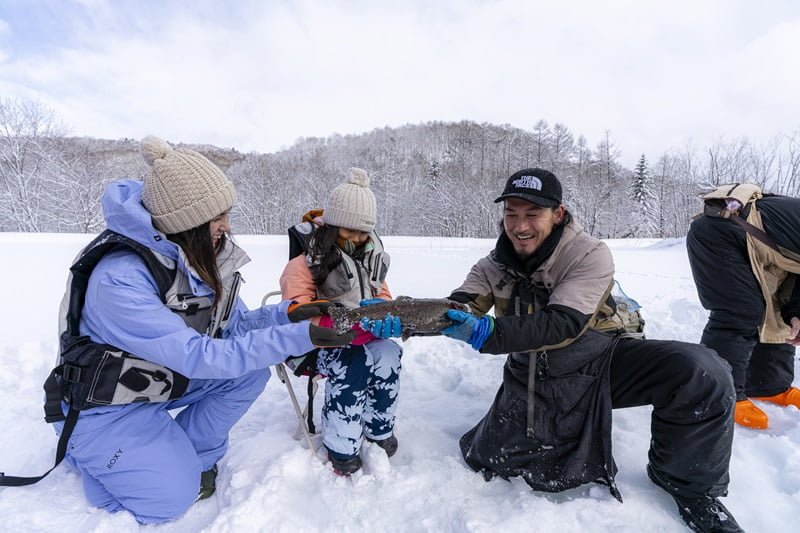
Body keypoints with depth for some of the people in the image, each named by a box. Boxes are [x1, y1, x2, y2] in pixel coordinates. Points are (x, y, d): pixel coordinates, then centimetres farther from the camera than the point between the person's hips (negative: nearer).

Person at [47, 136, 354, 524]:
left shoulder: (204, 256, -11)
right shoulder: (120, 276, -34)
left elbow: (234, 326, -5)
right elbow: (199, 356, -37)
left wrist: (286, 313, -24)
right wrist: (298, 338, -42)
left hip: (163, 379, 6)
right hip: (104, 405, -6)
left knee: (250, 373, -11)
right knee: (171, 498, -12)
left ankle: (190, 457, 6)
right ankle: (87, 454, 14)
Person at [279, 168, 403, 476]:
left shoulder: (371, 255, 4)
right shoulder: (306, 259, -13)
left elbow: (382, 296, 5)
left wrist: (386, 316, -22)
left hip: (360, 337, 5)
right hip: (312, 343, -4)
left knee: (388, 354, -26)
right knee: (351, 365, -33)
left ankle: (379, 430, -6)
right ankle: (341, 450, -16)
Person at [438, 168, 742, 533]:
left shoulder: (590, 255, -18)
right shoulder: (494, 266, -4)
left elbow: (562, 324, -31)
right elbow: (460, 308, -14)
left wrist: (488, 332, -46)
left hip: (599, 360, -2)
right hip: (534, 375, 3)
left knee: (701, 374, -25)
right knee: (489, 460, -6)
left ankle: (690, 487, 3)